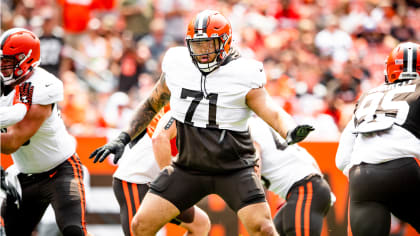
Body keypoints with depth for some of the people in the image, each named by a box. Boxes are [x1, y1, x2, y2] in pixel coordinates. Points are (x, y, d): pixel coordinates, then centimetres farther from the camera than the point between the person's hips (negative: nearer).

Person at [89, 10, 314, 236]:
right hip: (188, 167, 4)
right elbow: (151, 105, 15)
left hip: (234, 169, -3)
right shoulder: (177, 66, -1)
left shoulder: (242, 76, -12)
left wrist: (291, 132, -43)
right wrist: (123, 139, 10)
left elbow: (272, 112, -22)